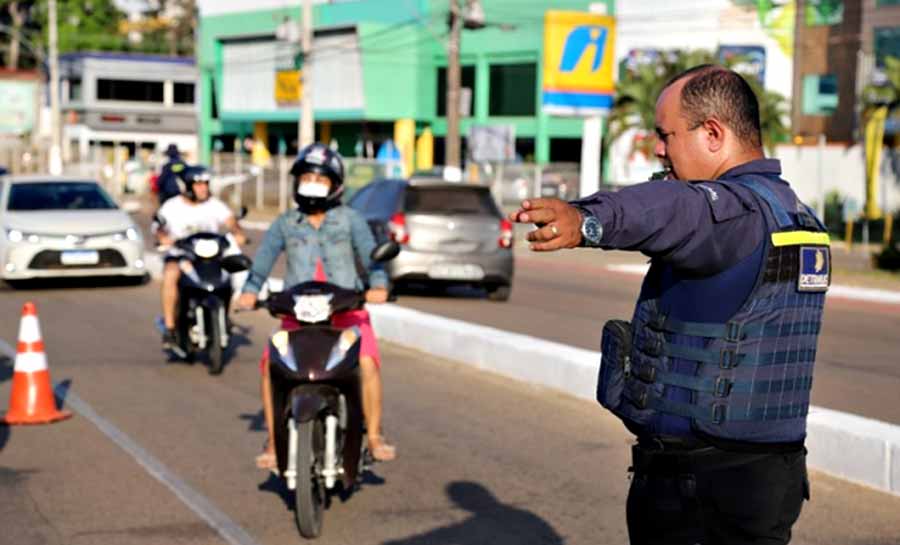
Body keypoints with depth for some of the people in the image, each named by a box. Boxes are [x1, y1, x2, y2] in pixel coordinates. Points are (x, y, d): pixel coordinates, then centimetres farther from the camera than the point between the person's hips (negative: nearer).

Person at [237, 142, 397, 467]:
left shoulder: (350, 220, 9)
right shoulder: (284, 225, 13)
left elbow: (372, 255, -2)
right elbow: (262, 261, 3)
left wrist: (378, 285, -23)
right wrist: (250, 292, -16)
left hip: (347, 309, -1)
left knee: (367, 363, -24)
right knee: (271, 365, -20)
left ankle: (374, 436, -9)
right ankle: (275, 441, -5)